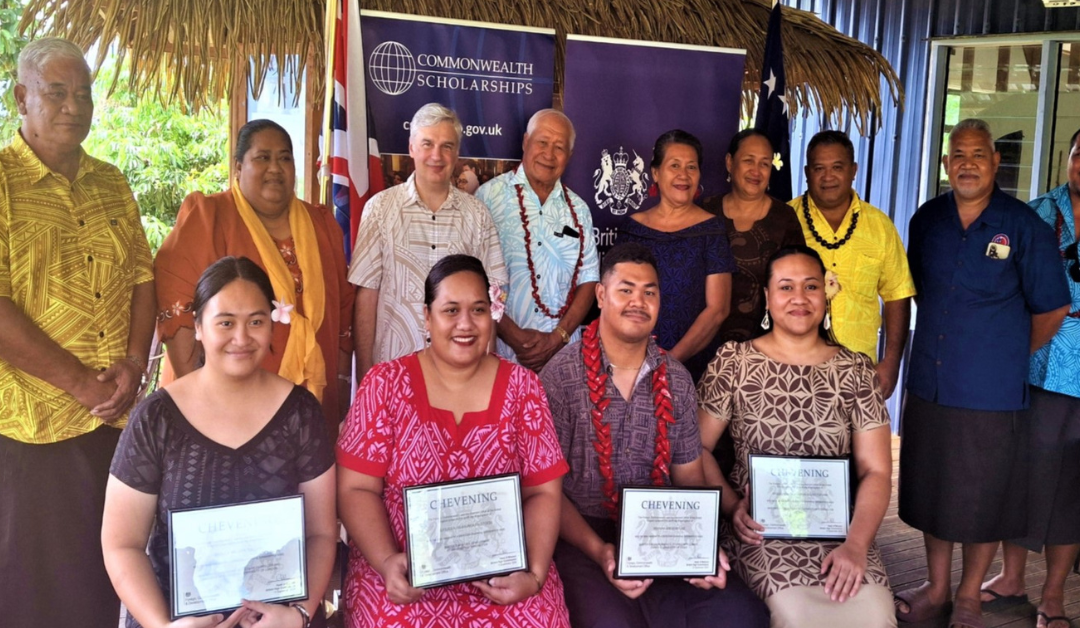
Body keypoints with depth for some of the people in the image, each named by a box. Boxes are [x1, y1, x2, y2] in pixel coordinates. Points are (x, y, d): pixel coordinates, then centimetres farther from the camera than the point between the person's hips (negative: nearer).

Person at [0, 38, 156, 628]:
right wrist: (82, 384, -15)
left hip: (118, 417, 5)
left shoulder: (111, 184, 11)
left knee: (112, 572, 15)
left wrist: (134, 364, -5)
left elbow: (142, 279, 10)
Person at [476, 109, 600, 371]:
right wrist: (514, 336, -13)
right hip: (500, 350, -3)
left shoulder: (578, 209, 11)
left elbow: (588, 279, 8)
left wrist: (559, 336, -6)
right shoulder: (490, 195, -4)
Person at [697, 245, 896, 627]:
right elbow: (697, 447, 2)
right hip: (761, 529, -2)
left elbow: (876, 471, 2)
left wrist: (856, 545, -12)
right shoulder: (734, 362, 4)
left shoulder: (856, 371, 7)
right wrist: (731, 506, -12)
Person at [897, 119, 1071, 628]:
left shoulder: (1024, 225, -8)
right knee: (931, 488, 14)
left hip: (991, 392, -4)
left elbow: (1052, 307, -1)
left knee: (982, 496, 8)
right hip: (929, 383, 4)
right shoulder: (927, 219, 4)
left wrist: (1009, 356, 6)